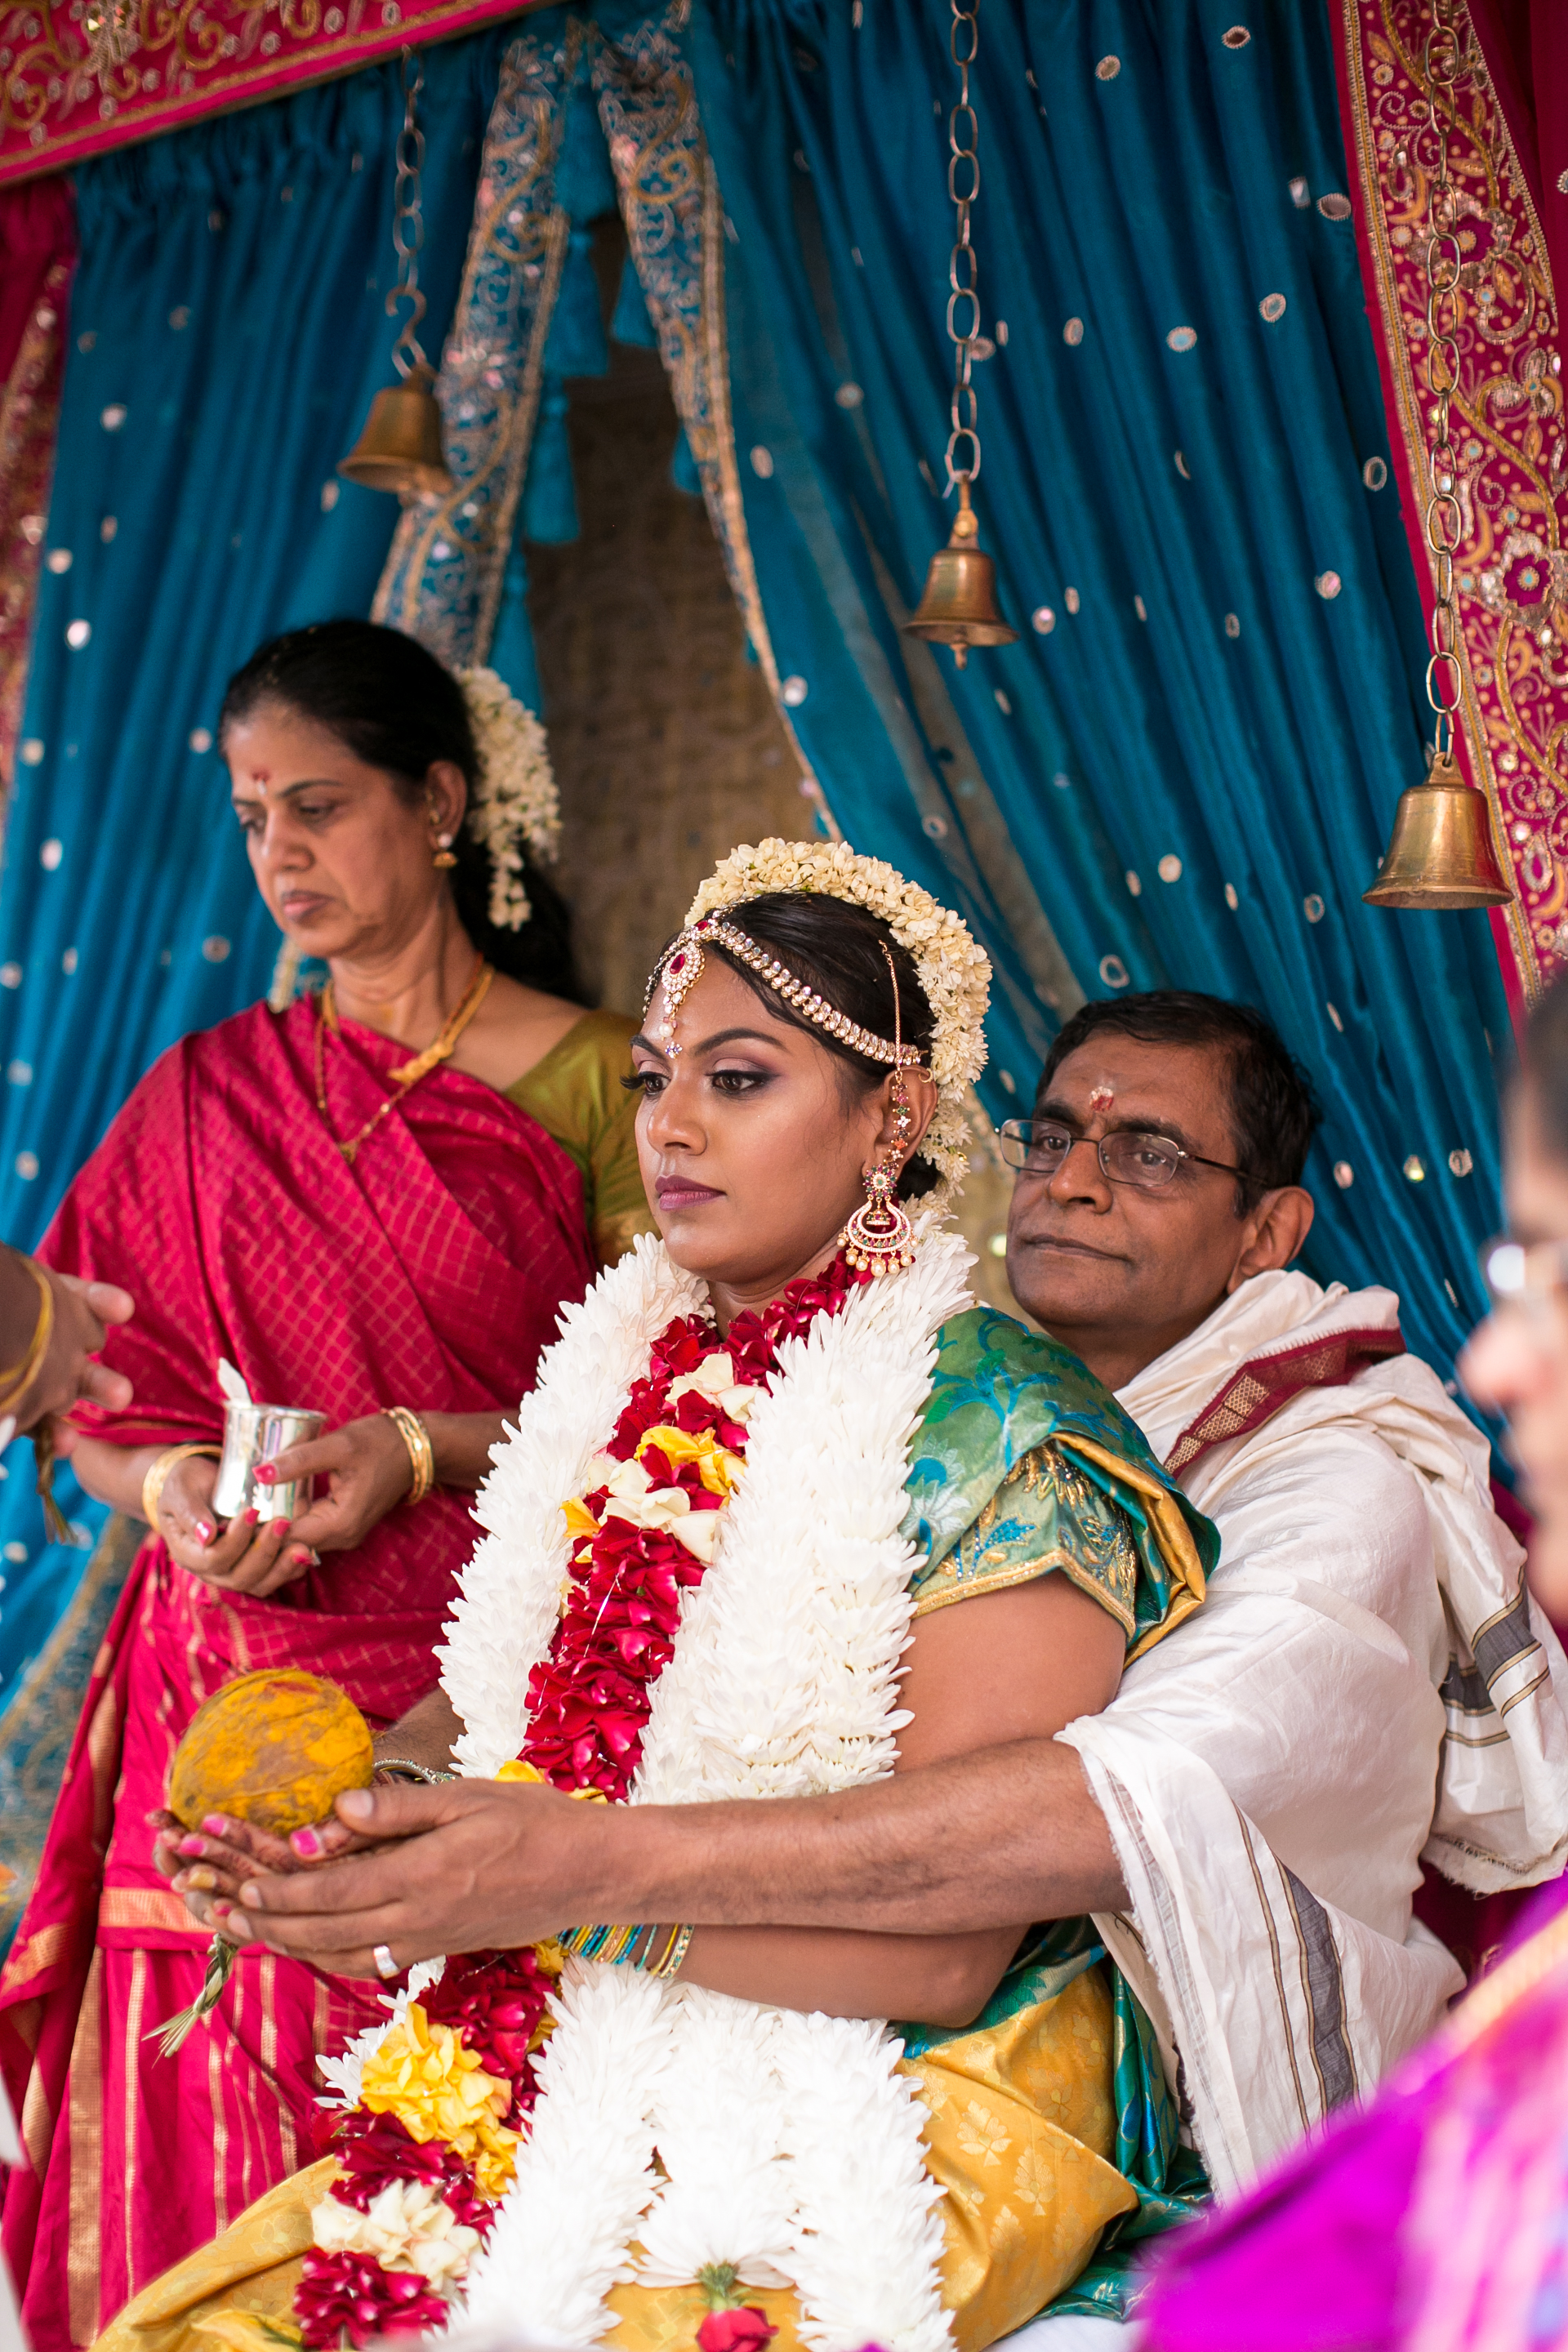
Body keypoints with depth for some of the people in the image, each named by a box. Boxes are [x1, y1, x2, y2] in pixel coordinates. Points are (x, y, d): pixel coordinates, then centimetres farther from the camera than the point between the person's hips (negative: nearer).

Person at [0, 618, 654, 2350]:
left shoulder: (591, 1077, 2)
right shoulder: (208, 1093, 13)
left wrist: (420, 1451, -13)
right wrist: (166, 1483, -8)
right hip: (225, 1707, 3)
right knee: (209, 2179, 0)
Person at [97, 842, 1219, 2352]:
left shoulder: (995, 1428, -10)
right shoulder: (640, 1376, 10)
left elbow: (947, 1949, -15)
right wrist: (343, 1828, -5)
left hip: (891, 2113, -6)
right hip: (603, 2089, 6)